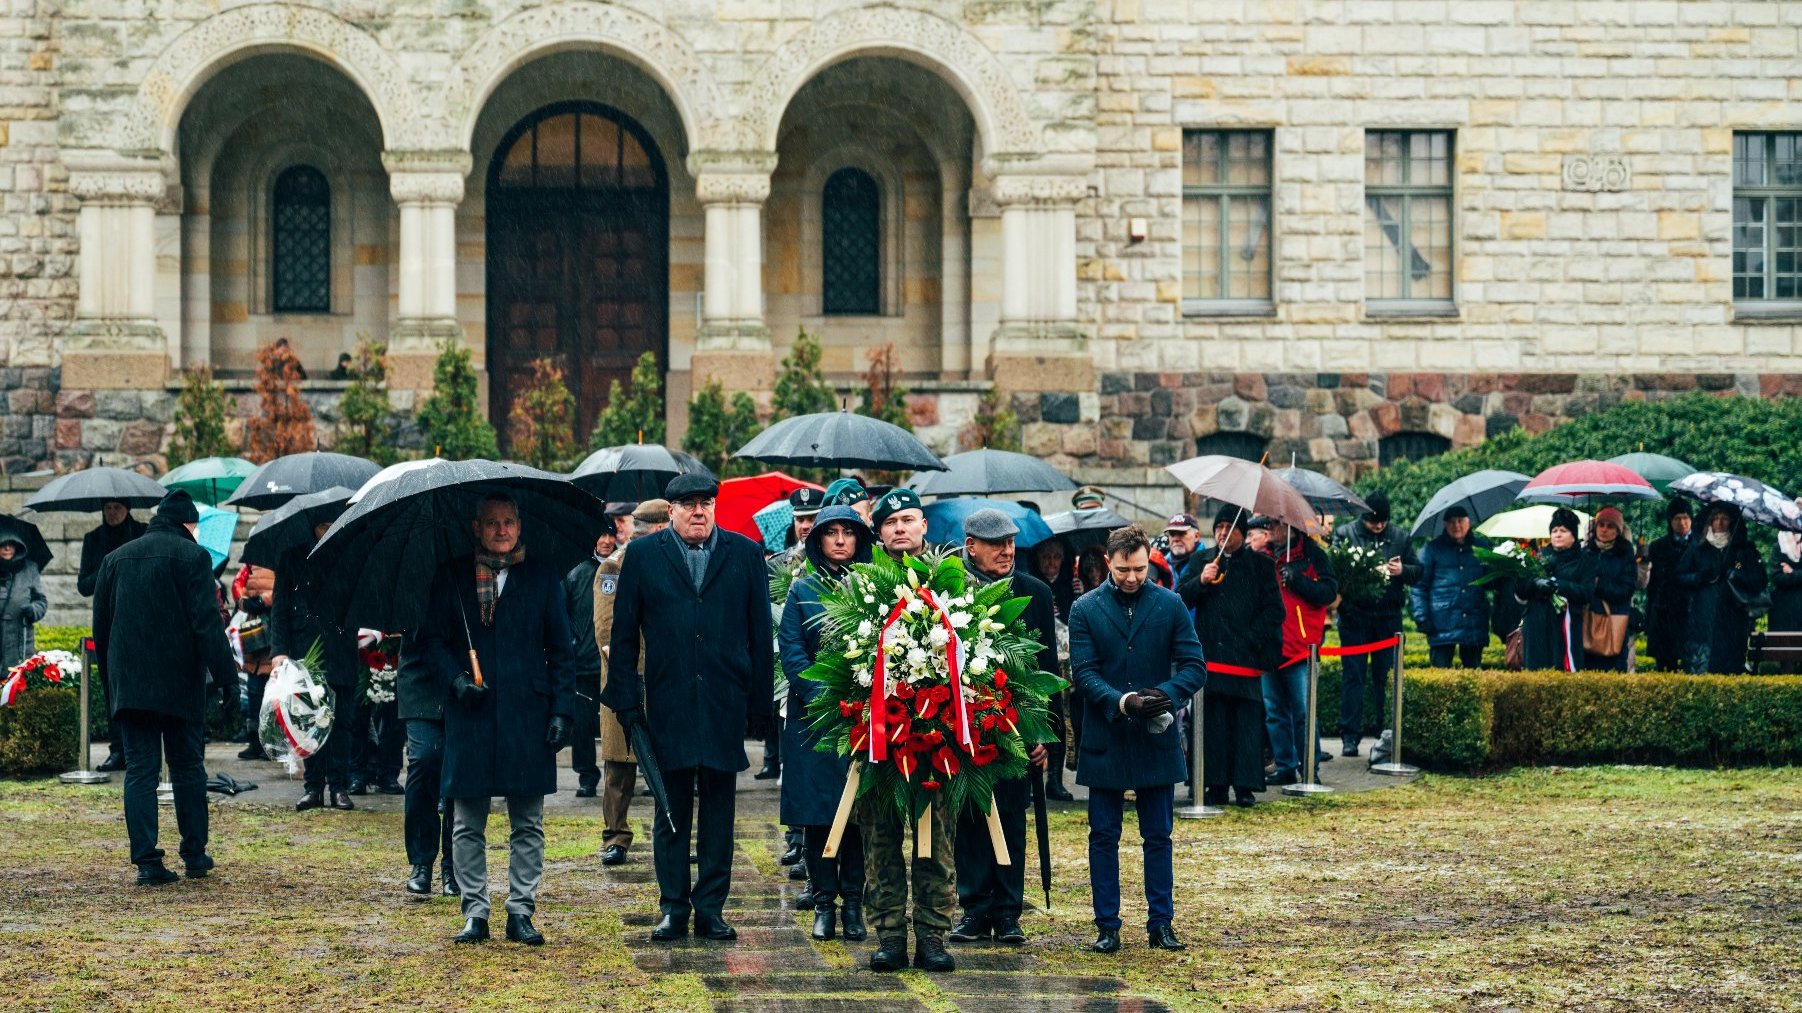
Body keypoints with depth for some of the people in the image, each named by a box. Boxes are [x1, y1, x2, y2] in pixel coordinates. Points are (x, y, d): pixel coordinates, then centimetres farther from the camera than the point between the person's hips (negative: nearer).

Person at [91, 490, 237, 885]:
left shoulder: (115, 558, 11)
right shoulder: (191, 556, -5)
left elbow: (100, 626, 15)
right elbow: (207, 623, -13)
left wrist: (111, 681, 23)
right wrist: (226, 676, -13)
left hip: (128, 684, 3)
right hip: (179, 683, -3)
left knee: (140, 770, 3)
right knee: (188, 767, 9)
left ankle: (147, 862, -5)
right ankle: (195, 855, 13)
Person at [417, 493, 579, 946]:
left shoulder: (542, 578, 8)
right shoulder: (452, 577, 7)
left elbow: (560, 650, 8)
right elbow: (431, 638, 7)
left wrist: (562, 710, -1)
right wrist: (455, 679, -10)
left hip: (527, 714, 0)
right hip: (470, 715, 0)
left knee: (528, 824, 3)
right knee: (468, 825, 2)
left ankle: (521, 912, 10)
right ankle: (475, 913, 10)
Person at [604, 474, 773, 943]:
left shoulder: (745, 554, 6)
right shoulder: (643, 555, 5)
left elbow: (761, 634, 6)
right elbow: (623, 633, 6)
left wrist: (761, 701, 2)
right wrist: (626, 699, -1)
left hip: (725, 705, 1)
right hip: (667, 705, 0)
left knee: (719, 808, 5)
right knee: (672, 809, 4)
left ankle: (711, 909, 11)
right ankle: (674, 909, 10)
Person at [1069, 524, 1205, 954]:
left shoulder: (1170, 605, 1)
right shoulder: (1086, 609, -1)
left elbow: (1194, 667, -2)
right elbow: (1084, 674, -7)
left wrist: (1165, 693, -22)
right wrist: (1122, 701, -24)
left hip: (1157, 740, 0)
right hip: (1105, 740, 0)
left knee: (1158, 837, 7)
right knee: (1103, 837, 4)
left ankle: (1160, 923, 14)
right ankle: (1107, 926, 11)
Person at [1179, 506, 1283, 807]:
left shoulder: (1260, 564, 8)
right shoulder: (1202, 560, 15)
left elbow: (1274, 610, 5)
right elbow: (1182, 599, 8)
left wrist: (1252, 640, -6)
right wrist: (1200, 581, -10)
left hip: (1245, 657, -2)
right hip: (1210, 656, 2)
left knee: (1247, 722, -4)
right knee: (1213, 722, 1)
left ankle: (1245, 786, 0)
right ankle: (1216, 785, 5)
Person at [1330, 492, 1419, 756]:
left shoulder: (1399, 537, 10)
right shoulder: (1345, 533, 2)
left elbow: (1417, 571, 13)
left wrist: (1402, 571, -9)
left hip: (1388, 617, 2)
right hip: (1354, 616, -2)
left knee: (1386, 676, 6)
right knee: (1353, 676, 0)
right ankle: (1350, 736, 2)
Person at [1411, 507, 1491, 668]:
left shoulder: (1482, 546, 13)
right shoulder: (1432, 549, 5)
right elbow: (1419, 585, 3)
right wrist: (1422, 617, -6)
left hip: (1475, 624, 3)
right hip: (1442, 626, -3)